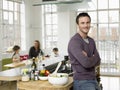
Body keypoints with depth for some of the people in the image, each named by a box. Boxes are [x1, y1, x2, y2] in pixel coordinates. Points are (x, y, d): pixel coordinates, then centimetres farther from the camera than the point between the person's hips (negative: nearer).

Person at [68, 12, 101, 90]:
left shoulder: (91, 41, 10)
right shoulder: (74, 41, -16)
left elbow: (98, 62, 4)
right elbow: (86, 63, -24)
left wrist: (88, 59, -16)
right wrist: (95, 57, -4)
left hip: (93, 79, 8)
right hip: (82, 82, -7)